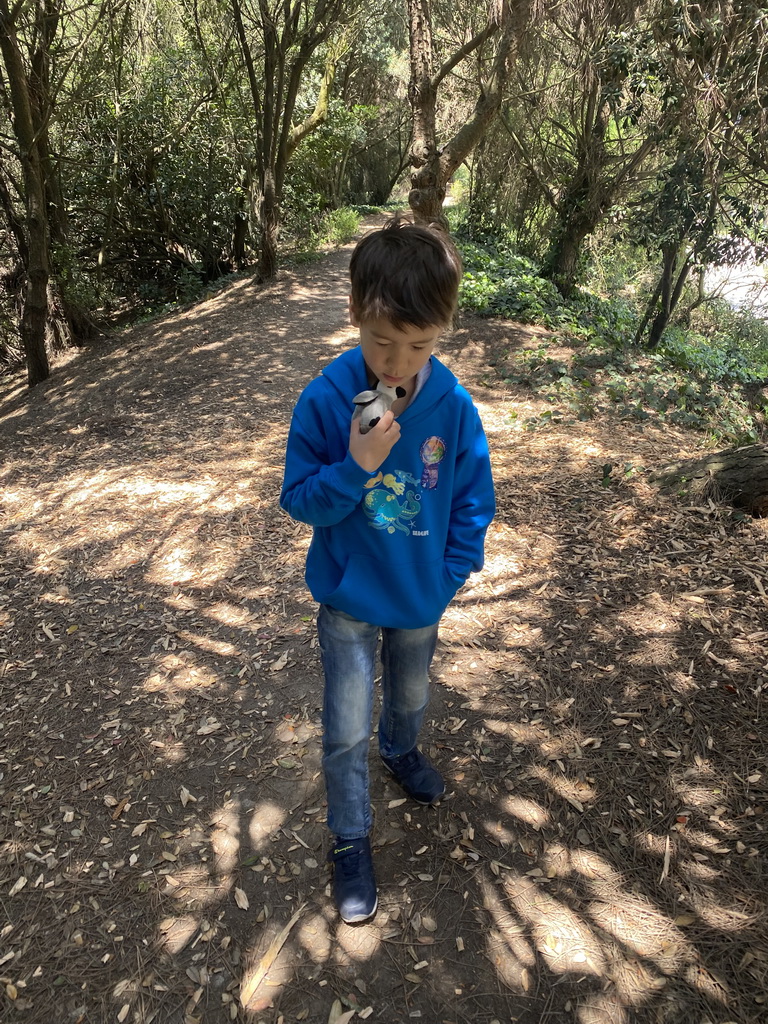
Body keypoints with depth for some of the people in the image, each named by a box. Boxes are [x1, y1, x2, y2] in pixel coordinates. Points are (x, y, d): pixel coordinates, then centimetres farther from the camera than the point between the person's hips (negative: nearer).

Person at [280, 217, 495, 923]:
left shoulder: (454, 407, -18)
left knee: (412, 694, 27)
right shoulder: (325, 400, -21)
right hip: (349, 597, -2)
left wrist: (447, 580, -8)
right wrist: (357, 466, -32)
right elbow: (299, 500, -15)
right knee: (347, 727, 6)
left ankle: (401, 751, 61)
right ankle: (351, 838, 31)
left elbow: (474, 504, -6)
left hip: (421, 596, 2)